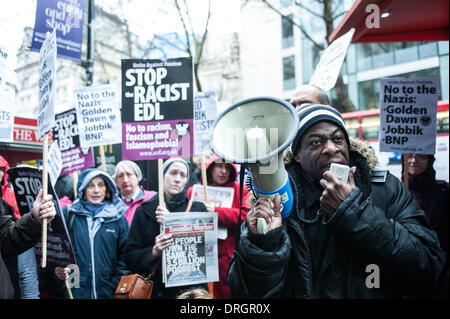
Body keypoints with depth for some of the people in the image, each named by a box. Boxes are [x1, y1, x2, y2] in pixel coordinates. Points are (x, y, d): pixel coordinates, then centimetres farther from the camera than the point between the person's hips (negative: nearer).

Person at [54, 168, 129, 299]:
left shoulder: (118, 218, 5)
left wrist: (117, 287, -5)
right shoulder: (68, 213, 3)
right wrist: (57, 268, -15)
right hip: (74, 291, 0)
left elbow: (124, 257, 4)